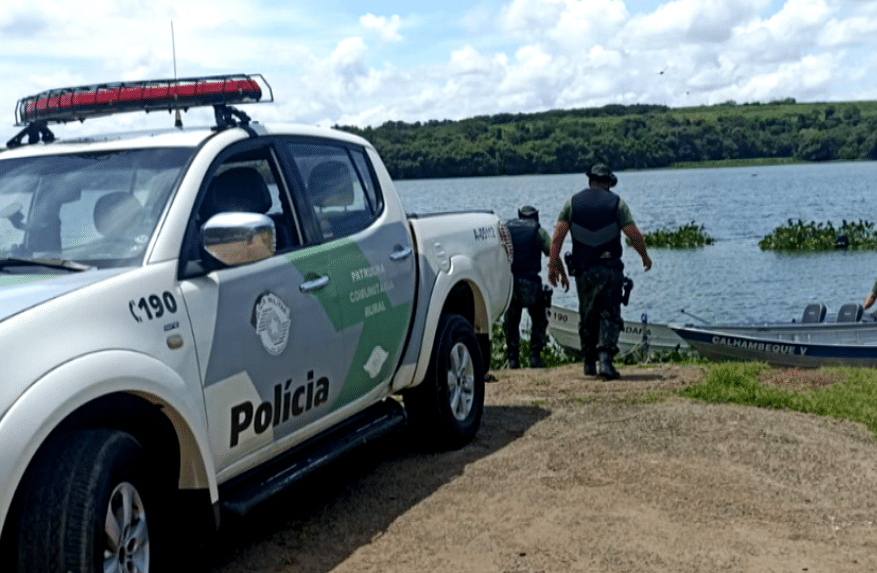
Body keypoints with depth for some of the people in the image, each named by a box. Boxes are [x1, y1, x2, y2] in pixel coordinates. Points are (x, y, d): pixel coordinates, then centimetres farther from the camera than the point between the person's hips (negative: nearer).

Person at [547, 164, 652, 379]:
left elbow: (557, 237, -2)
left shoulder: (572, 203, 5)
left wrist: (553, 266, 0)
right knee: (610, 315, -1)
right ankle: (605, 358, -17)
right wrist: (645, 257, 12)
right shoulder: (616, 203, -1)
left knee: (587, 317, 14)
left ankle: (589, 362, 20)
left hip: (583, 270, 2)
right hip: (610, 268, -2)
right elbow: (634, 235, -4)